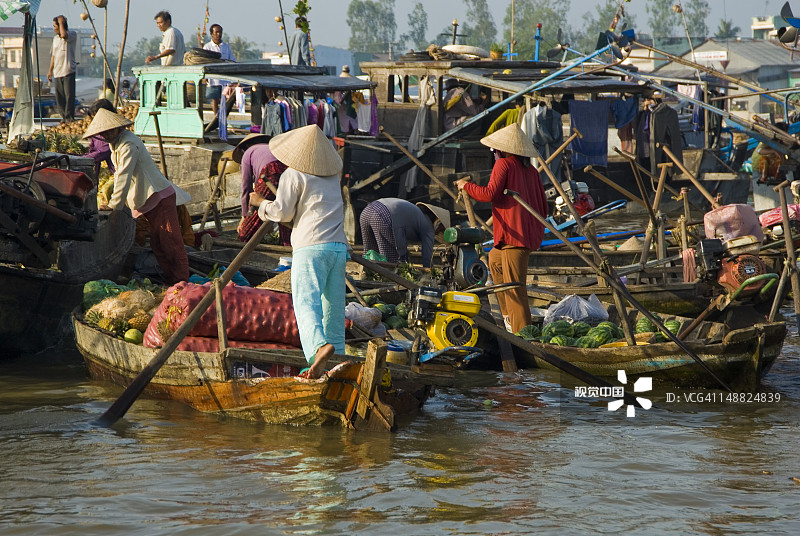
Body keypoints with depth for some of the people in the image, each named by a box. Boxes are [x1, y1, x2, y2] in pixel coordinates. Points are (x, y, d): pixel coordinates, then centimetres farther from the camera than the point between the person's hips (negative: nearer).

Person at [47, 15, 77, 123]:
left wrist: (61, 22, -13)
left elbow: (64, 35, -27)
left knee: (69, 96, -9)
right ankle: (64, 117, 10)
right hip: (57, 72, 7)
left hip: (68, 71, -7)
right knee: (59, 97, 5)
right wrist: (50, 70, 20)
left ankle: (69, 118, -6)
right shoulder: (55, 38, 18)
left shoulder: (72, 34, -3)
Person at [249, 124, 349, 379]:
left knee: (306, 302, -17)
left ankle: (320, 346, -41)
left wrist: (262, 203, 15)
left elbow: (283, 212, -5)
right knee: (333, 305, 14)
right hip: (338, 245, 7)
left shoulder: (294, 175, -3)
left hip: (311, 246, -7)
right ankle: (336, 355, 16)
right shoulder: (332, 176, 18)